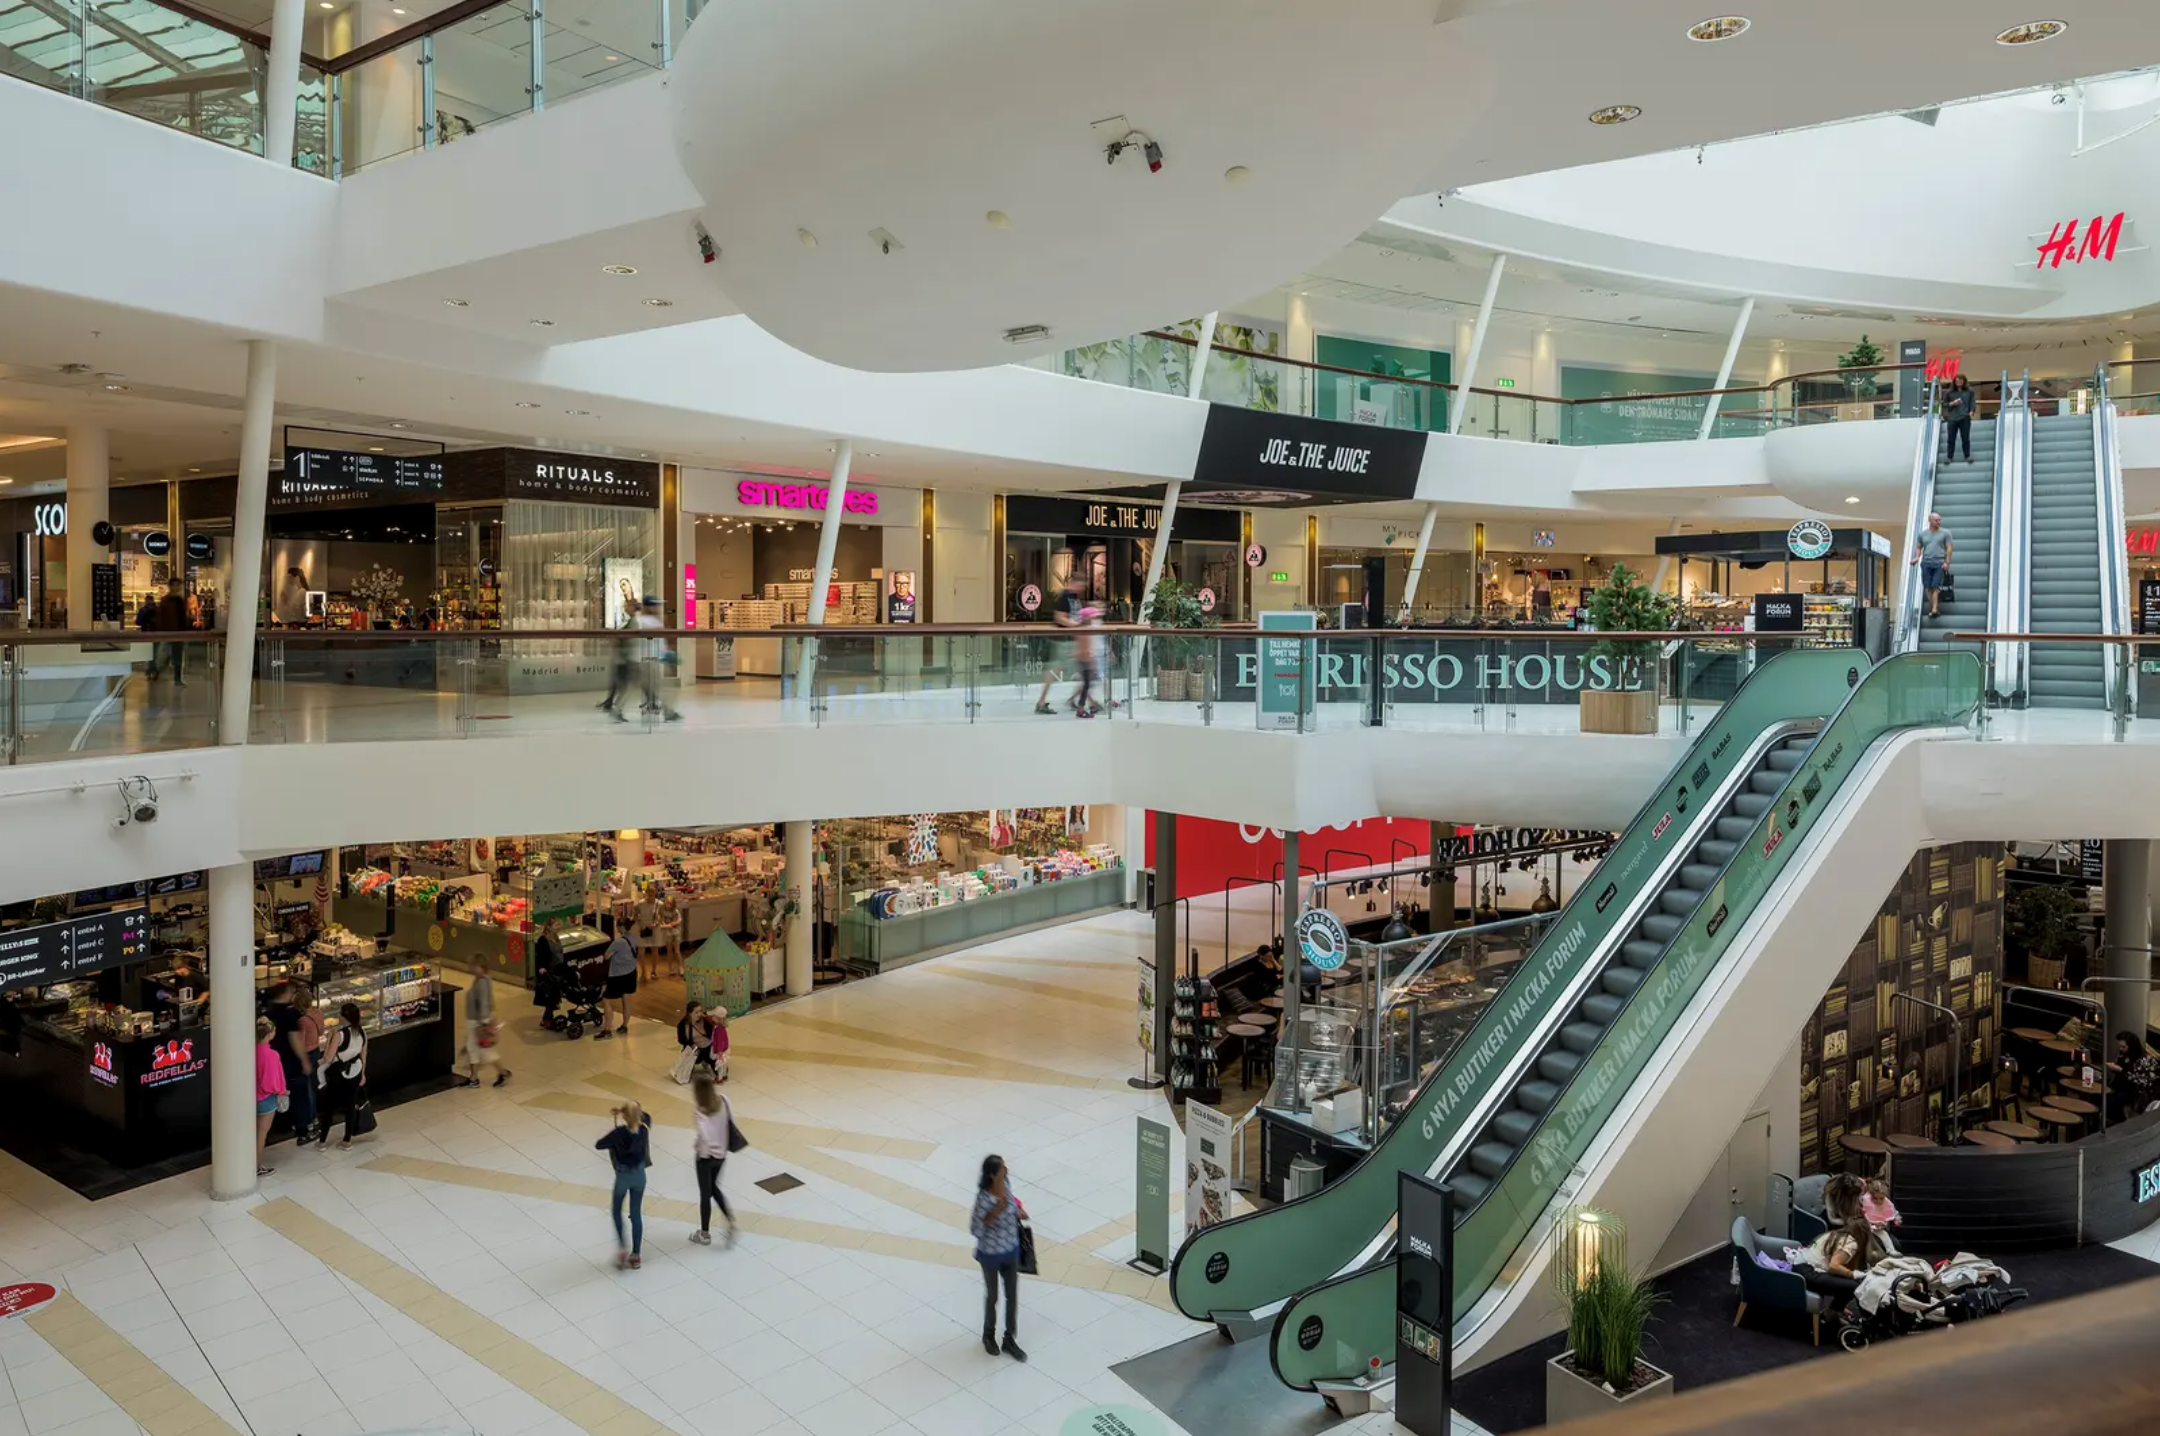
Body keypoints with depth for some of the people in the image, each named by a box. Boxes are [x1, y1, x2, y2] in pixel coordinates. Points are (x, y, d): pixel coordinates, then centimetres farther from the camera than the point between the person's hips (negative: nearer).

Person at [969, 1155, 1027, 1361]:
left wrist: (1016, 1210, -7)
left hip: (1011, 1251, 5)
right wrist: (996, 1211, -34)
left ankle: (1009, 1340, 35)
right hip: (991, 1254, -5)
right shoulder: (983, 1198, -31)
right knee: (992, 1296, 18)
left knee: (1013, 1296, 16)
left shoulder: (1006, 1184, -13)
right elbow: (974, 1230, -25)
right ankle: (989, 1335, 45)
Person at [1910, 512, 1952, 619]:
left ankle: (1934, 610, -18)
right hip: (1926, 563, 2)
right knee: (1929, 588, 2)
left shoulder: (1945, 533, 6)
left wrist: (1947, 562, -8)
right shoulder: (1922, 534, 13)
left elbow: (1949, 548, 2)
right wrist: (1917, 557, -2)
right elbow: (1918, 547, 17)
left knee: (1936, 587, -11)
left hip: (1940, 564, -2)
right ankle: (1931, 608, 8)